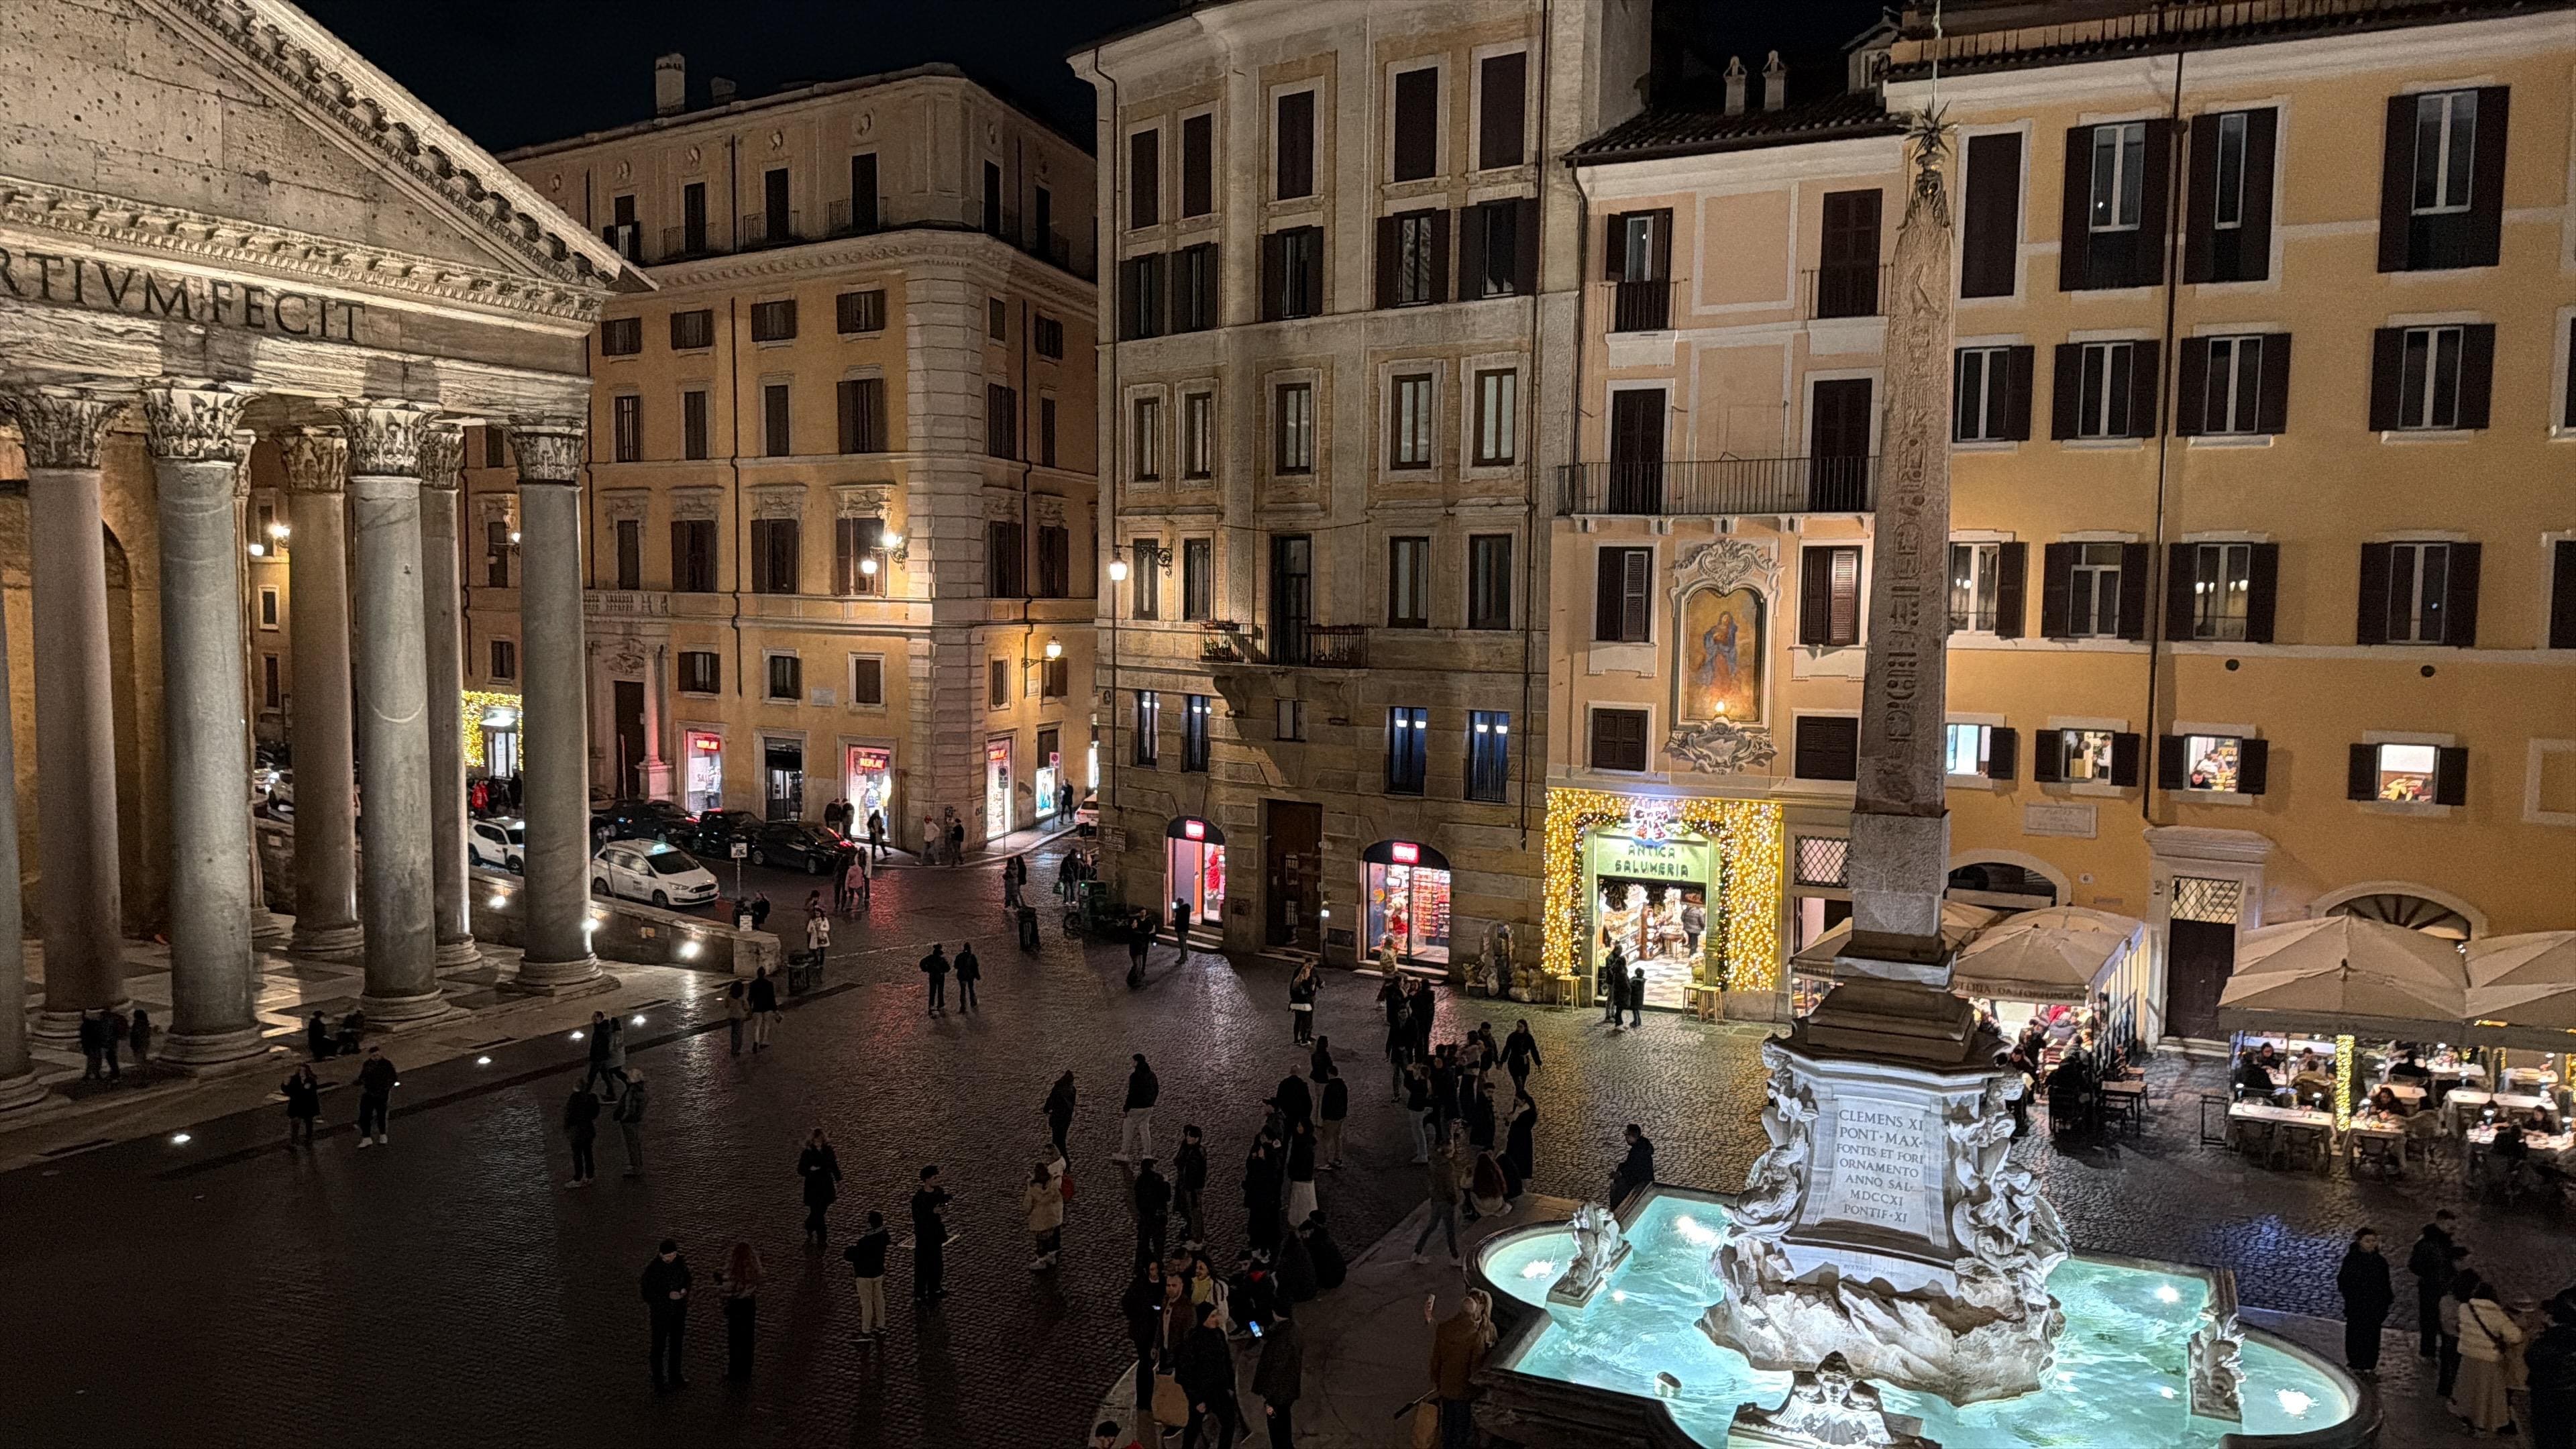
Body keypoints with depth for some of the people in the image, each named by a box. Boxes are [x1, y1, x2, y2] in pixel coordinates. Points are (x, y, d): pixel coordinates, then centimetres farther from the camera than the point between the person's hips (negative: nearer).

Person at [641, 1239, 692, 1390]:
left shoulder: (680, 1262, -12)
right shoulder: (652, 1269, -25)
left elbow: (687, 1278, 4)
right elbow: (647, 1294, -18)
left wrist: (685, 1289, -17)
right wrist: (668, 1296, -28)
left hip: (679, 1310, 4)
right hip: (661, 1312, -4)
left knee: (676, 1343, 20)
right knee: (659, 1346, 13)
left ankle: (674, 1375, 40)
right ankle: (658, 1379, 32)